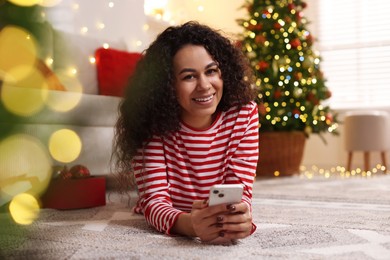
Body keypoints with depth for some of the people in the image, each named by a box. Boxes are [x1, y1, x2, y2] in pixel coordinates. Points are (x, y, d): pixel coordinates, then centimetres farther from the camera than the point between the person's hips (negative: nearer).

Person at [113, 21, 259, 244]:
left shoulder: (244, 113, -21)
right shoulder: (153, 123, -25)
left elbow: (240, 191, -25)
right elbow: (154, 200, -32)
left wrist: (240, 219, -50)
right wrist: (190, 224, -55)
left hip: (223, 226, 2)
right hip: (173, 225, -1)